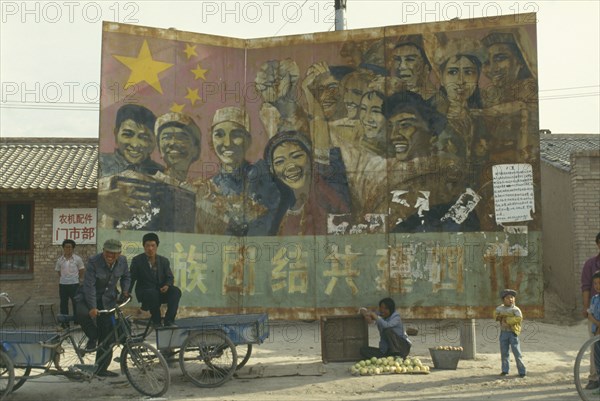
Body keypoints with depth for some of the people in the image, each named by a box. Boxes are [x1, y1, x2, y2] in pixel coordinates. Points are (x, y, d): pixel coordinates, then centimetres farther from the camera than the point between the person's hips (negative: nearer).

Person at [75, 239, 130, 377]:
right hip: (88, 297, -3)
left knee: (107, 336, 0)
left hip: (107, 300, 4)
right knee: (82, 313, -36)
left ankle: (101, 369, 12)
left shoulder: (122, 261, -7)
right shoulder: (93, 262, -22)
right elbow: (89, 285, -27)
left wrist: (125, 290, -7)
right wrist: (92, 307, -36)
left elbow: (126, 277, 12)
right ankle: (93, 337, -6)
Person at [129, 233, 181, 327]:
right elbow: (131, 278, -4)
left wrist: (167, 285, -17)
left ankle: (169, 321, -27)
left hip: (161, 292, 3)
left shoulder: (164, 261, 8)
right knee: (153, 293, -38)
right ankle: (156, 321, -20)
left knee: (176, 291, -26)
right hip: (144, 293, -3)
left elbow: (170, 277, 6)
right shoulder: (137, 260, -1)